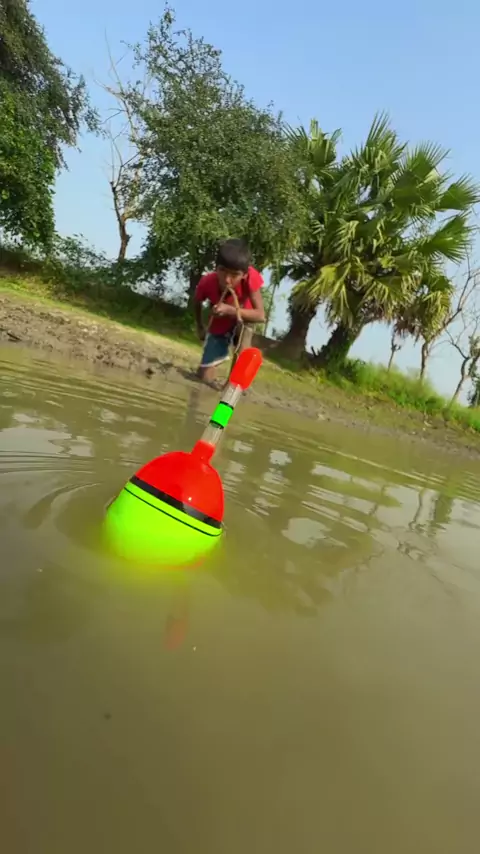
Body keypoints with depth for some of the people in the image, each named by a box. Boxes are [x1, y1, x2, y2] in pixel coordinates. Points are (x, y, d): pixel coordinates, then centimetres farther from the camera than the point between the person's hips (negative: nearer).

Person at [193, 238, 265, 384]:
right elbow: (197, 303, -6)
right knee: (204, 377, -9)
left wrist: (230, 310, -51)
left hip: (241, 322, -1)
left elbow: (261, 315, -39)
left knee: (244, 326, -39)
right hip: (218, 327, 1)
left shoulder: (250, 277, -36)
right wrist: (200, 327, 5)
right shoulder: (207, 282, -31)